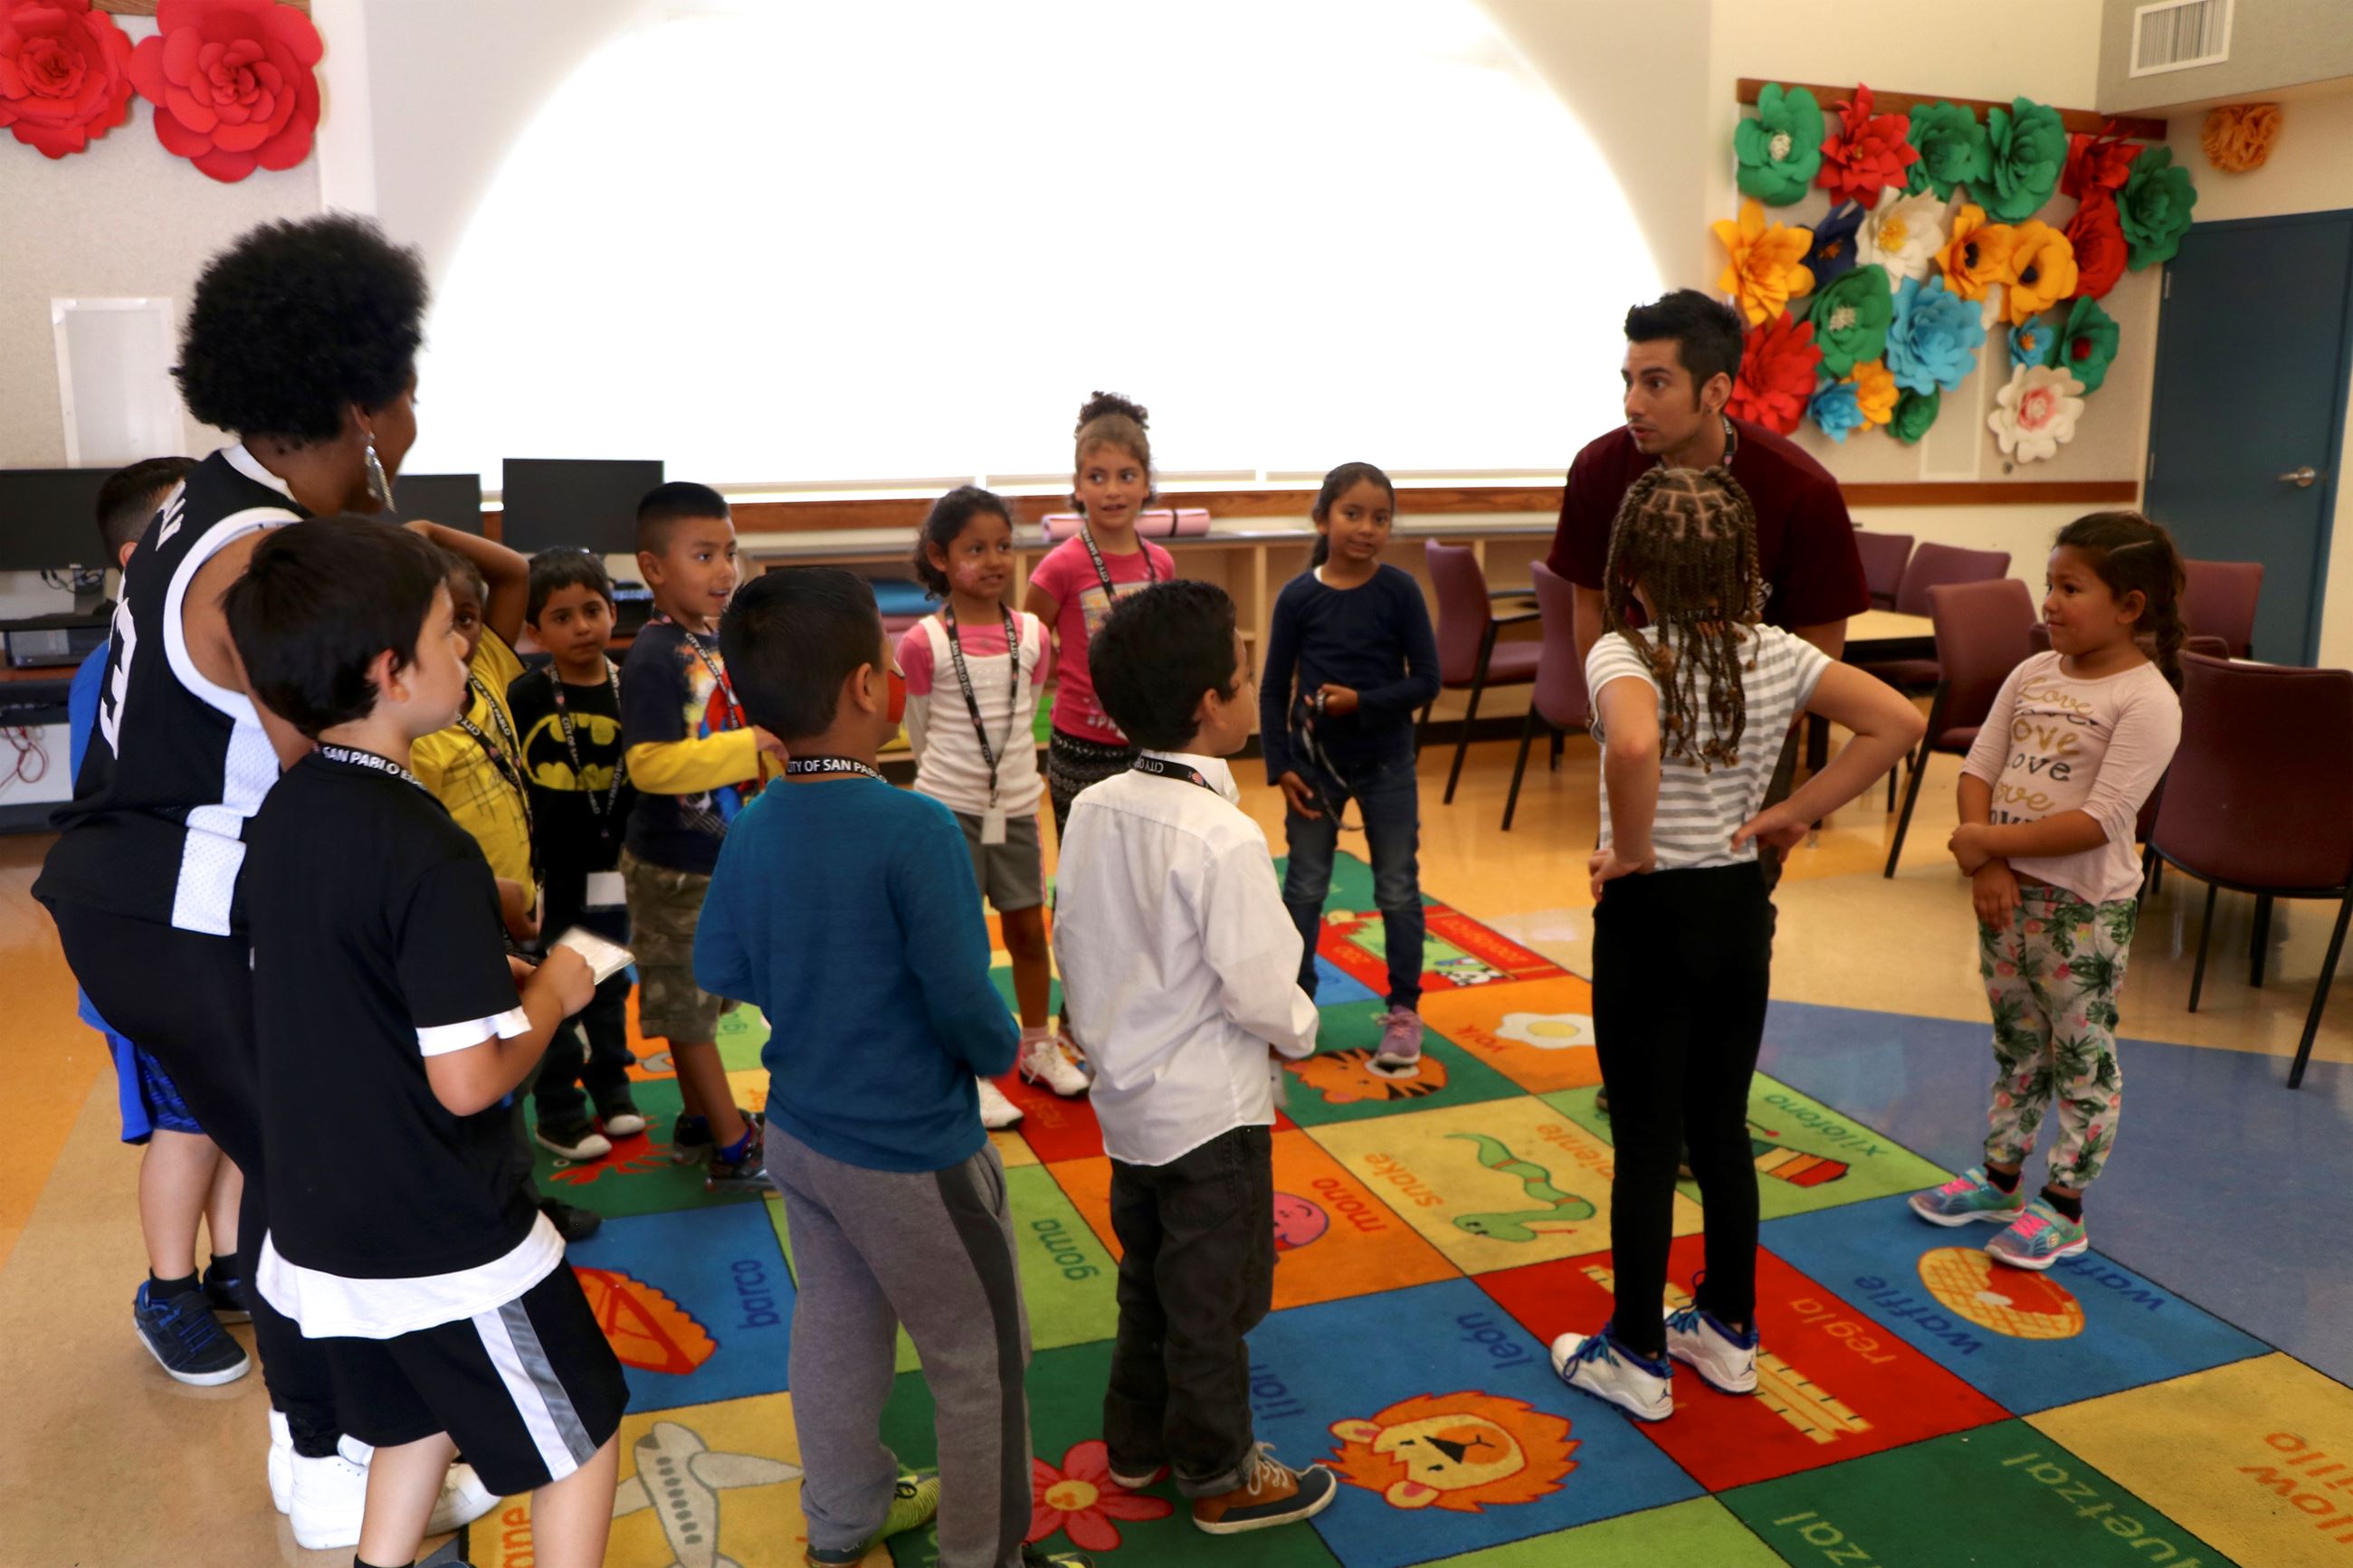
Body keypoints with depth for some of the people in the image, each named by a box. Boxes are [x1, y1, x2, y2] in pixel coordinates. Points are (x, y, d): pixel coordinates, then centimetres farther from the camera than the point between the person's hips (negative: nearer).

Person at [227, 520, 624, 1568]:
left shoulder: (283, 813, 0)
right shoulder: (429, 852, -26)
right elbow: (468, 1081, -25)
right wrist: (552, 991, -9)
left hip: (322, 1221, 8)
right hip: (443, 1238, -8)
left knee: (417, 1421, 27)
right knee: (580, 1439, 12)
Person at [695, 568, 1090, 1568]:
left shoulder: (751, 831, -6)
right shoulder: (915, 829, -27)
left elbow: (718, 971, 5)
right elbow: (962, 1002, -24)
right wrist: (1005, 1051, -4)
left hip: (798, 1135, 7)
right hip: (910, 1154, -7)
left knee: (834, 1329, 25)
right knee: (980, 1364, 12)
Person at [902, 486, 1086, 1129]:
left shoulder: (1031, 635, -1)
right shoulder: (922, 644, -12)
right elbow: (919, 731, 1)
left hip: (1017, 805, 4)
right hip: (949, 809, -3)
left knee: (1028, 930, 13)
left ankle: (1037, 1045, 33)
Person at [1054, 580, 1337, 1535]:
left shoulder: (1093, 811, -6)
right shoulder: (1223, 837, -28)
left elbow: (1071, 946, 4)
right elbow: (1259, 991, -24)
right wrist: (1302, 1032, -3)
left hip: (1128, 1098, 7)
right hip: (1210, 1111, -7)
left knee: (1146, 1280, 25)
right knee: (1211, 1303, 12)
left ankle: (1136, 1444, 42)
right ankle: (1219, 1477, 31)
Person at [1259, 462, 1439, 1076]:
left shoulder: (1399, 591, -9)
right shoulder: (1298, 596, -7)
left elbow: (1426, 679, -8)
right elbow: (1273, 688, -2)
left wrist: (1363, 701, -20)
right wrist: (1280, 765, -8)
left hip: (1386, 764, -1)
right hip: (1315, 761, 1)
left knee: (1397, 889, 7)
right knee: (1303, 887, 10)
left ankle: (1404, 1012, 19)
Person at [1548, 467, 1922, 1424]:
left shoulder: (1623, 655, -19)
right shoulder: (1775, 654, -2)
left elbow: (1634, 743, -41)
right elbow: (1899, 721, -4)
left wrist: (1630, 849, -24)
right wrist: (1796, 812, -1)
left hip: (1650, 915, -5)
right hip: (1741, 910, 5)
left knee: (1645, 1142, 7)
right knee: (1722, 1128, 19)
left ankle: (1636, 1357, 21)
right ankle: (1728, 1331, 33)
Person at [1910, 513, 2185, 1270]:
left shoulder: (2146, 701, -16)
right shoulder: (2032, 673, 3)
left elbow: (2099, 820, -23)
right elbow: (1979, 769, 1)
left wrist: (1990, 842, -20)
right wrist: (1986, 866, -12)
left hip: (2084, 908, -6)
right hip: (2006, 891, 6)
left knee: (2082, 1055, 9)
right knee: (2016, 1042, 20)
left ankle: (2063, 1208, 21)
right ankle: (2000, 1178, 35)